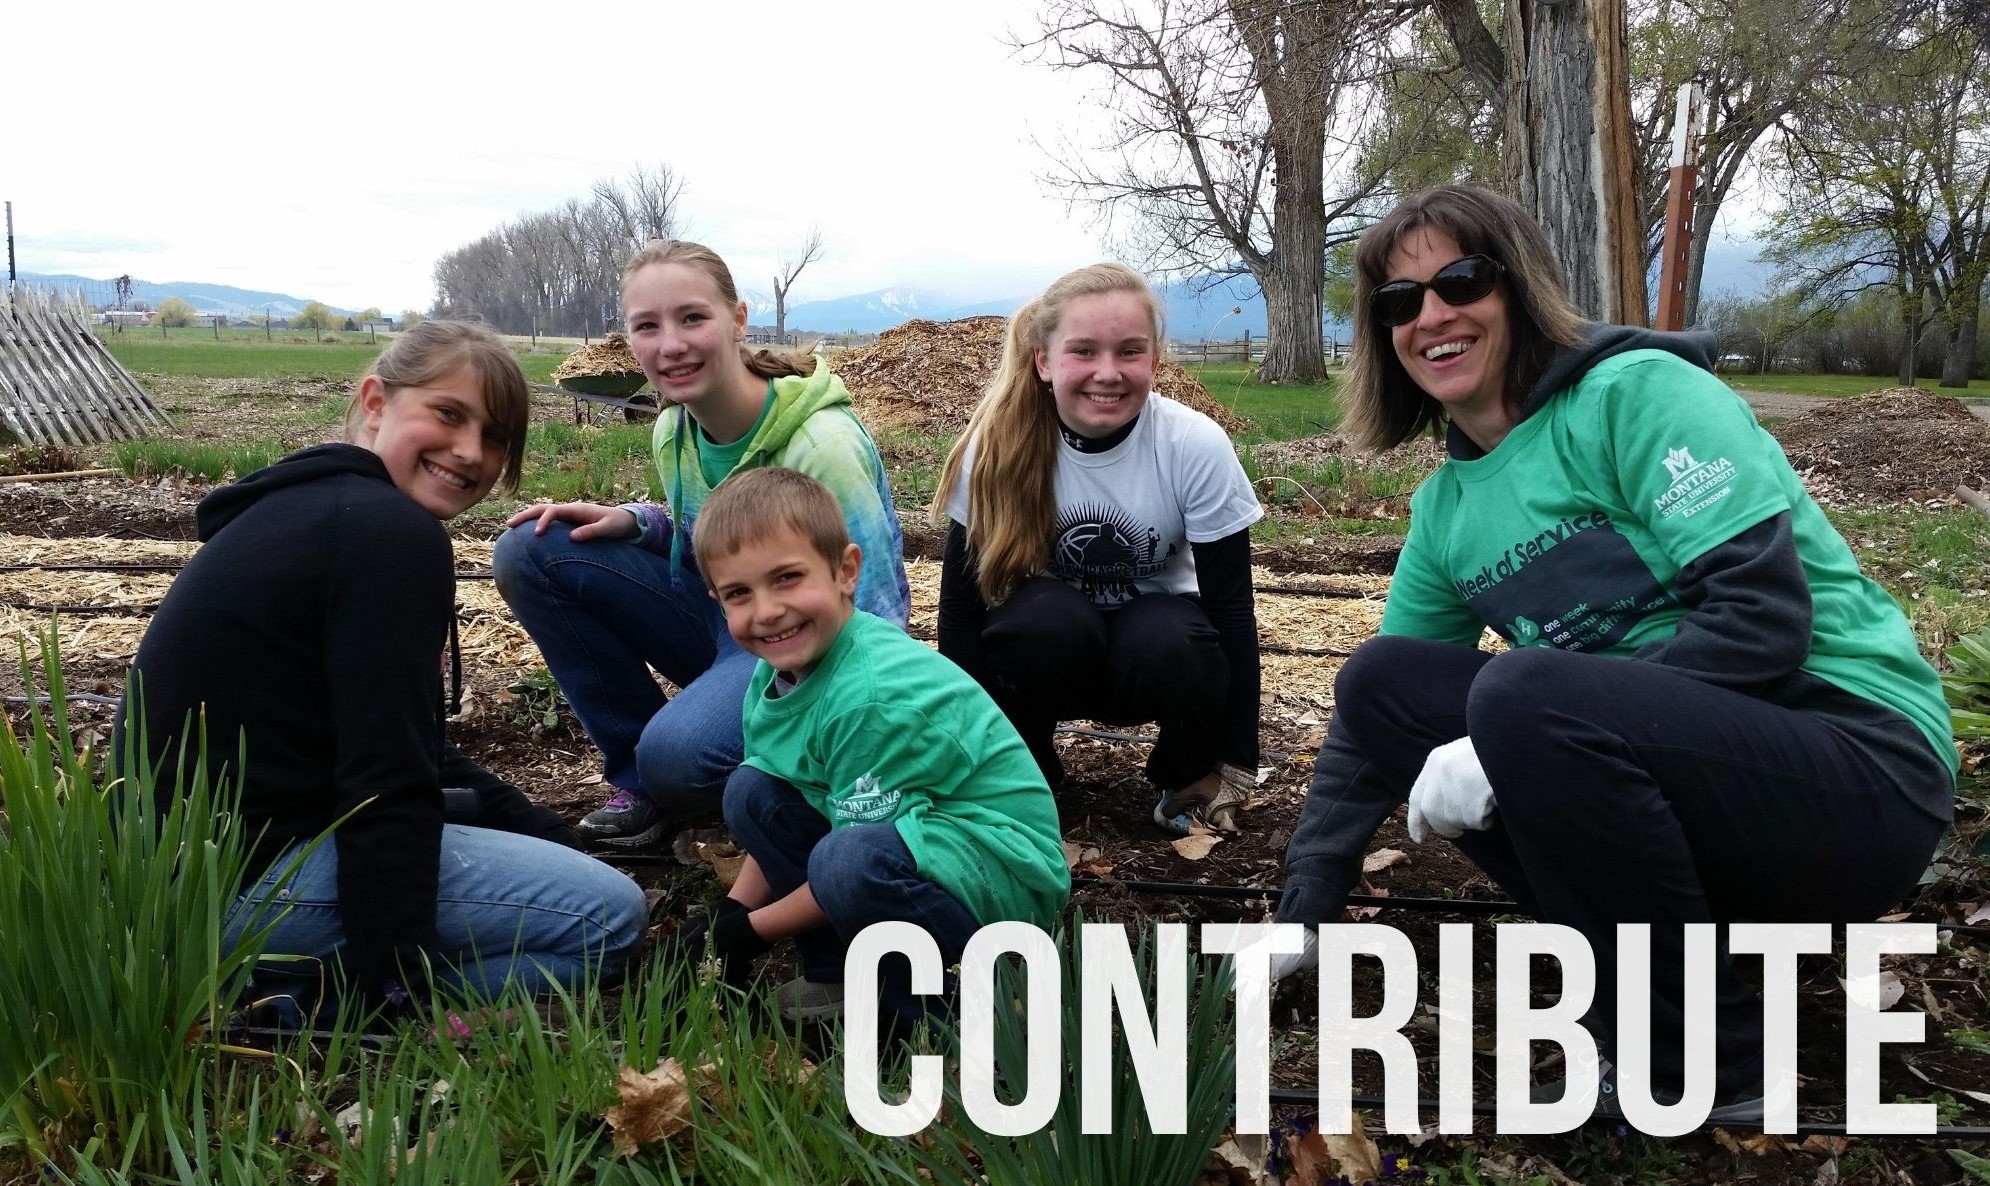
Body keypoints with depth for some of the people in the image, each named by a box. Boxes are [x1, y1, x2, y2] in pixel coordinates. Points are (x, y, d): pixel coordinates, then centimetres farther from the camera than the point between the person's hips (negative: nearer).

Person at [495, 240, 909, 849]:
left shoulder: (820, 445, -25)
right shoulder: (674, 432, -3)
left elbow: (873, 621, -22)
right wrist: (633, 520, -5)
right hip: (725, 623, 8)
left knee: (678, 754, -37)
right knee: (530, 551, -8)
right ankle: (640, 777, 1)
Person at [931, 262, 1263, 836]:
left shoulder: (1196, 447, -21)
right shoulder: (997, 446, -20)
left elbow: (1230, 609, -15)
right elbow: (961, 602, -14)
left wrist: (1235, 766, -14)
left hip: (1155, 644, 0)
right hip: (1045, 648, 0)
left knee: (1170, 644, -34)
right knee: (1051, 620, -33)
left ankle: (1188, 777, -3)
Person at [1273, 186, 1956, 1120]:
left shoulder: (1639, 391, -11)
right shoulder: (1446, 503, 10)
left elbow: (1763, 617, -22)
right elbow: (1380, 719, 13)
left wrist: (1509, 747, -24)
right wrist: (1301, 914, 9)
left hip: (1856, 765, -7)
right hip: (1655, 761, 7)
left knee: (1525, 694, -31)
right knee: (1382, 679, -3)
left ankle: (1709, 1062, -11)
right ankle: (1647, 942, 2)